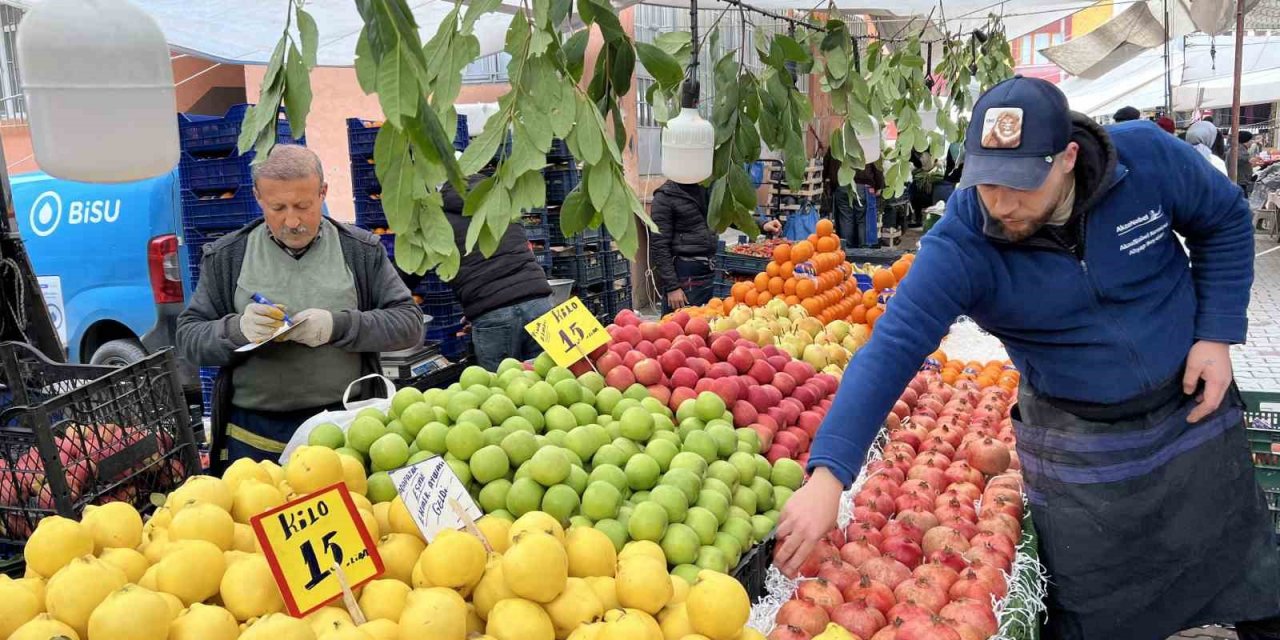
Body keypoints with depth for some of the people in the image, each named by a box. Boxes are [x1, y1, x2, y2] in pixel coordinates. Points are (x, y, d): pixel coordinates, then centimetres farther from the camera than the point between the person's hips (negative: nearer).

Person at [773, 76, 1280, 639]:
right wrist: (827, 476, -44)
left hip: (1193, 407, 3)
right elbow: (890, 352, -34)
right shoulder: (959, 248, -27)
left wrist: (1217, 336, -8)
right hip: (1080, 446, -2)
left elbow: (1225, 221, 1)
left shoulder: (1147, 156, -18)